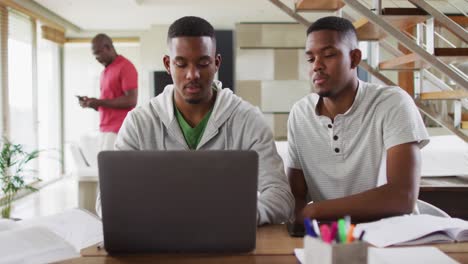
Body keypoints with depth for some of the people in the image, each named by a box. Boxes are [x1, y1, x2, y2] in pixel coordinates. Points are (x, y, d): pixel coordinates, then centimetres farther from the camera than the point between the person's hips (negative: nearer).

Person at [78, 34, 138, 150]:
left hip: (118, 130, -8)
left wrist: (99, 102, -16)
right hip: (106, 129, 8)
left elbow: (131, 100, -17)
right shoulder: (105, 72, 19)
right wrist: (92, 103, 3)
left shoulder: (125, 67, -8)